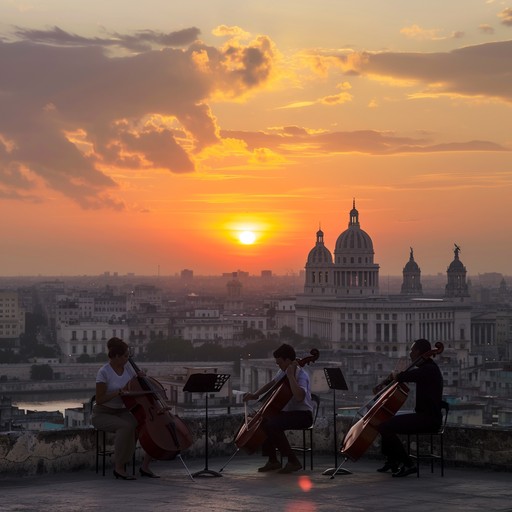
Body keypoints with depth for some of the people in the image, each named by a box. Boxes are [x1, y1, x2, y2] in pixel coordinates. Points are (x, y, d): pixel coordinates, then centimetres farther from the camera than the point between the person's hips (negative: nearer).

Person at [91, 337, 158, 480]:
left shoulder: (127, 367, 3)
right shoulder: (104, 372, -16)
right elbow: (99, 400, -18)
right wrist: (118, 392, -30)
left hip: (122, 412, 6)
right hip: (103, 414, -6)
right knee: (127, 427, -37)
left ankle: (145, 466, -7)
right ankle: (119, 467, -22)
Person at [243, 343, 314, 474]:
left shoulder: (301, 374, -18)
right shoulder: (283, 371, 8)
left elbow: (299, 397, -38)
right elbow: (272, 384, 26)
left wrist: (290, 375, -31)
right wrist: (256, 394, 12)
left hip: (303, 415, -10)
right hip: (288, 412, 10)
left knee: (271, 425, -30)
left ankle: (293, 461, -22)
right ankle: (273, 460, 11)